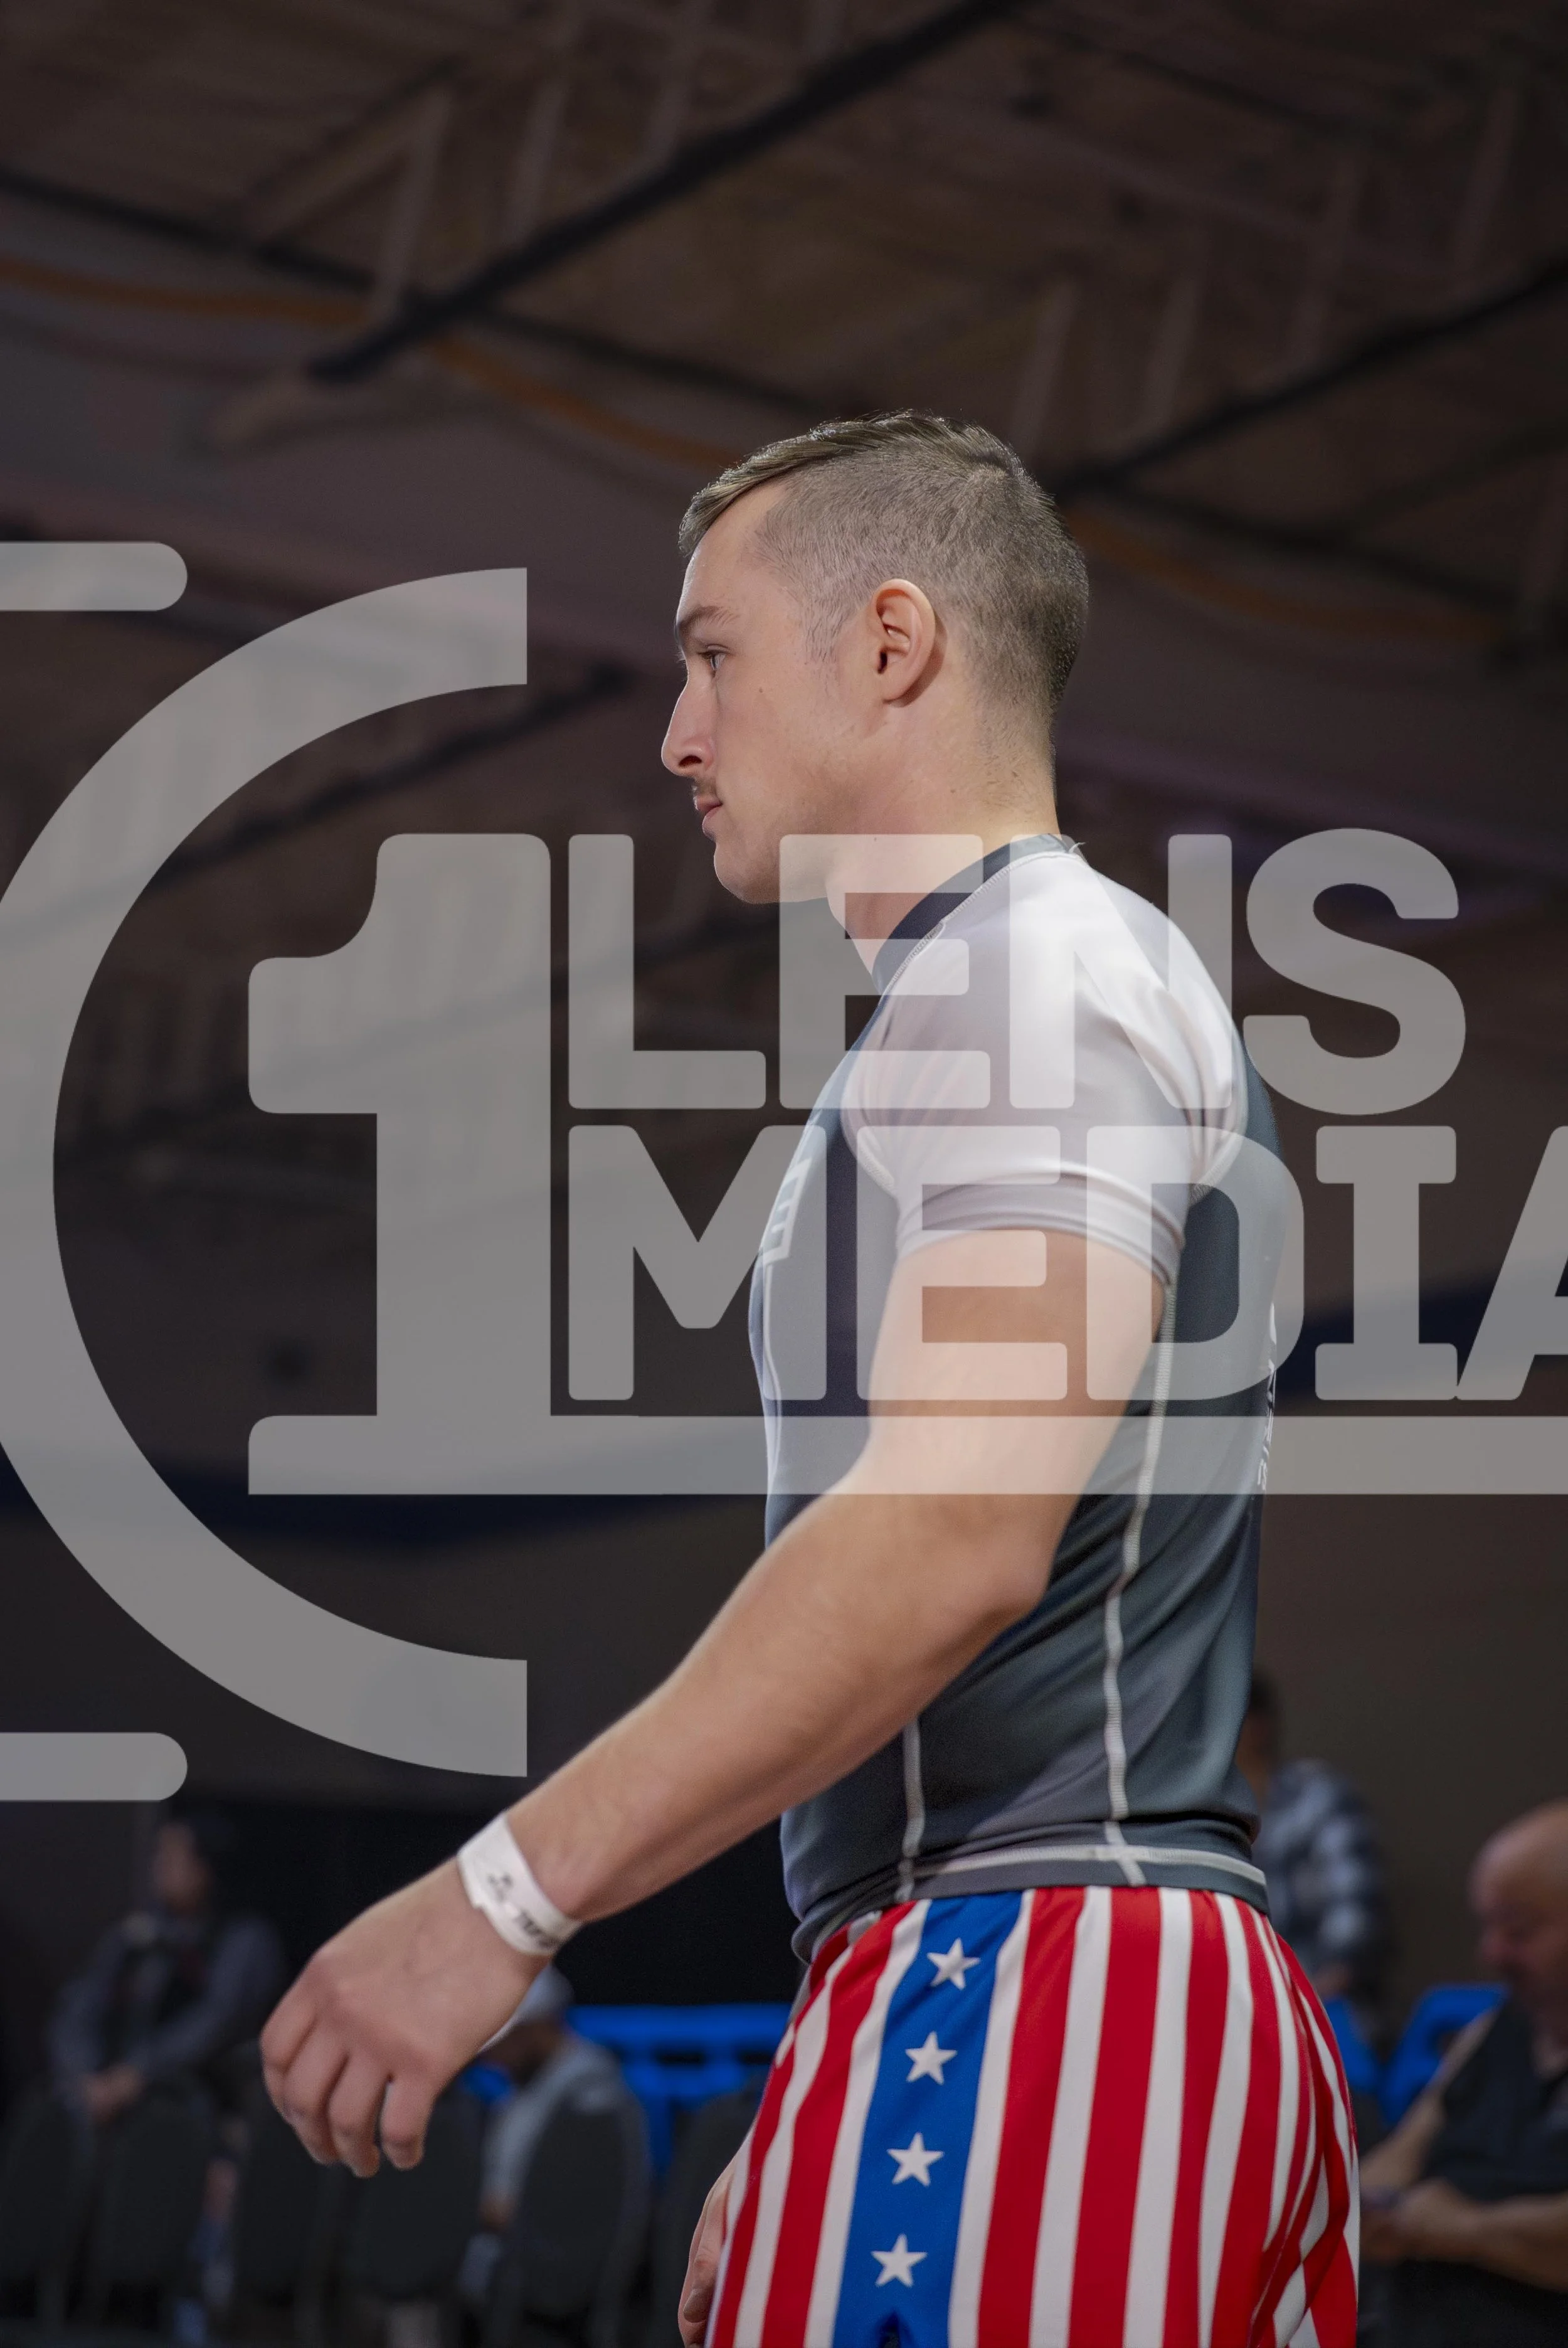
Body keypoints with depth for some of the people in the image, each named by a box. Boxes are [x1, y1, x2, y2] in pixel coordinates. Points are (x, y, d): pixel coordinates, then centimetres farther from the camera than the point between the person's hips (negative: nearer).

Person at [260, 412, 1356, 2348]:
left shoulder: (1043, 968, -6)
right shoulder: (1005, 993, 25)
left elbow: (955, 1534, -21)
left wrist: (506, 1893, -21)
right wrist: (800, 2141, 23)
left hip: (1020, 1985, -10)